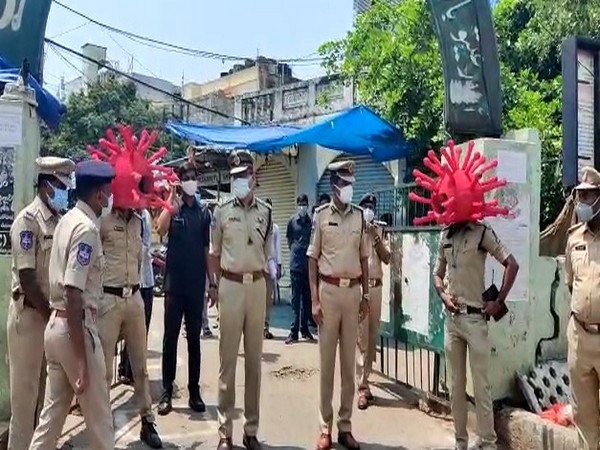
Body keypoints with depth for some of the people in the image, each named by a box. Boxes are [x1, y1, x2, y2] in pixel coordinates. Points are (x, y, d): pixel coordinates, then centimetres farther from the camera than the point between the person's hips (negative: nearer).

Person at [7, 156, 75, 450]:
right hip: (30, 315, -7)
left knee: (48, 386, 16)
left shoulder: (60, 220, 7)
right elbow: (27, 277, -17)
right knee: (27, 388, 6)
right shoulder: (28, 220, -14)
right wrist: (50, 314, -12)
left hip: (53, 313, 7)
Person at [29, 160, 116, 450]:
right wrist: (81, 359, -22)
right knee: (99, 415, 6)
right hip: (75, 327, -9)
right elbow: (73, 294, -24)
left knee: (53, 410, 17)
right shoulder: (86, 228, -19)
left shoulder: (69, 219, 10)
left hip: (56, 325, 9)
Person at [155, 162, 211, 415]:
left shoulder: (204, 212, 8)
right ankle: (167, 392, 13)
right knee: (170, 338, 4)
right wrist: (172, 199, -23)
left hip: (196, 285, 3)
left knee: (194, 339, 10)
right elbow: (160, 229, -22)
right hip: (174, 283, -2)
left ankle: (194, 392, 18)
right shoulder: (172, 207, 0)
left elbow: (207, 249, 10)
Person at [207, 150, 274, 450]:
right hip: (230, 285, -2)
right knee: (227, 359, 2)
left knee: (254, 358, 8)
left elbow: (268, 251, 12)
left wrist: (267, 280, 8)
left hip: (257, 285, 2)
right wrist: (213, 285, 1)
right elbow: (213, 252, 6)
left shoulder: (265, 212, 7)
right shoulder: (221, 212, 1)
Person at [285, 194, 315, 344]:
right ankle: (294, 331, 5)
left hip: (309, 264, 1)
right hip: (296, 264, -1)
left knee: (307, 298, 8)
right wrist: (295, 252, 11)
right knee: (296, 298, 1)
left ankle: (304, 329, 19)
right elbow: (289, 240, 13)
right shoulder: (292, 221, 3)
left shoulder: (311, 222, 2)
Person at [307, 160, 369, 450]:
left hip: (353, 291, 3)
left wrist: (366, 296, 8)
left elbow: (364, 258, 12)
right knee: (326, 360, 4)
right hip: (329, 290, -3)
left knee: (349, 361, 8)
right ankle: (325, 426, 14)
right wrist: (314, 299, -7)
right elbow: (312, 259, -1)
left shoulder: (359, 216, 7)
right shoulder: (321, 215, -1)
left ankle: (345, 425, 18)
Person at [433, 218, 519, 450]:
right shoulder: (445, 235, 10)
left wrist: (499, 301, -10)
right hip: (452, 318, 5)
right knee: (456, 385, 12)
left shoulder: (482, 232, -7)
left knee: (481, 385, 0)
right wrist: (443, 295, -1)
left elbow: (512, 265, -9)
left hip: (475, 318, -5)